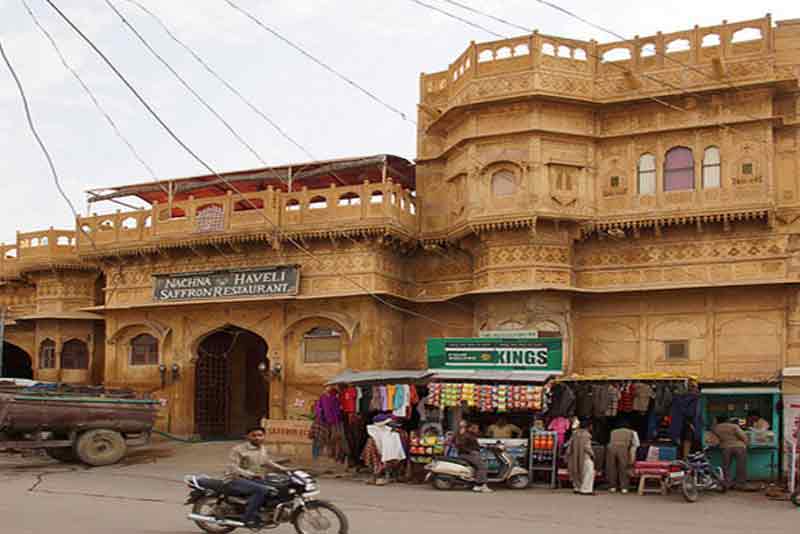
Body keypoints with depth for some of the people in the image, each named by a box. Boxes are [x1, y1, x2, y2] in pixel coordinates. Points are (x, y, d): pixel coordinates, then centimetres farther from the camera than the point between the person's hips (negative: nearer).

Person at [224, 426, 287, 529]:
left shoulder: (263, 449, 13)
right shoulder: (238, 449, -11)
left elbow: (268, 463, 27)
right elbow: (232, 468, -19)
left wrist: (285, 469, 15)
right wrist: (250, 474, -29)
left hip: (254, 480, 8)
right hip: (236, 480, -8)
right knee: (261, 489, -32)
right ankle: (249, 517, -25)